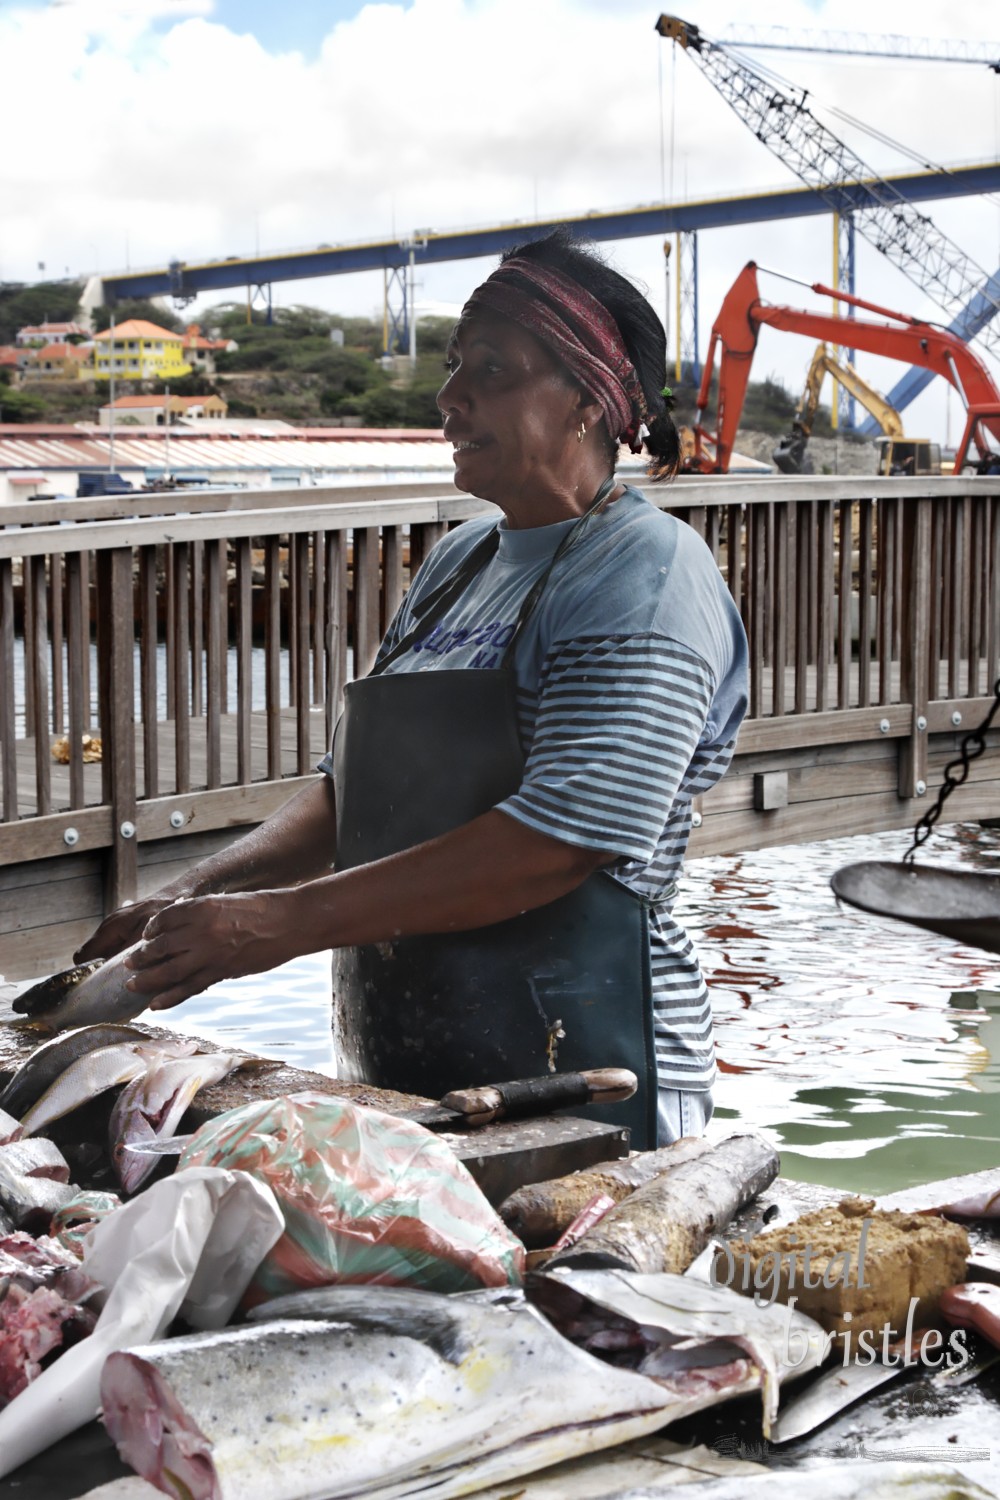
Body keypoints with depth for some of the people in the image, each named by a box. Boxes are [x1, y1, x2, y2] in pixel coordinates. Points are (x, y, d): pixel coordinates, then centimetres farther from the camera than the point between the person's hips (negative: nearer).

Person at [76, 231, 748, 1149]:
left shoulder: (646, 575, -13)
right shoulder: (460, 563, 14)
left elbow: (557, 842, -23)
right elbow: (354, 791, 14)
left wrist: (282, 921, -24)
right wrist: (200, 898, -2)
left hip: (577, 1080, -8)